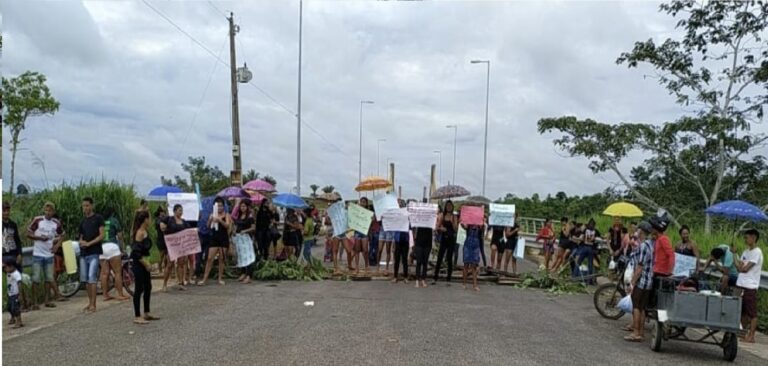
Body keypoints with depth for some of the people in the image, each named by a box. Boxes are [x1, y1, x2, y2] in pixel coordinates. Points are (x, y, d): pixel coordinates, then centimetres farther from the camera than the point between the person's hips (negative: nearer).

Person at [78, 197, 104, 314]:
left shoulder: (98, 218, -1)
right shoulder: (83, 221, 17)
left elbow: (102, 235, -7)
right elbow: (81, 237, 22)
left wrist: (89, 243, -15)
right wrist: (81, 242, -1)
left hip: (94, 252, -7)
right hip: (83, 253, 7)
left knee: (92, 278, -12)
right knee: (85, 279, 8)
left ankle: (93, 305, -11)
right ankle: (90, 302, 18)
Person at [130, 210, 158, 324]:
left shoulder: (144, 232, 10)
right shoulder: (140, 233, -18)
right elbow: (136, 252, -23)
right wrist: (146, 264, -18)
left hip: (143, 263, 10)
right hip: (138, 264, -10)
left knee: (148, 287, 15)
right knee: (139, 289, -4)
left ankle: (146, 313, 26)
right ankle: (137, 316, 4)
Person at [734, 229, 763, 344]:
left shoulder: (757, 252, -10)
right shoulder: (746, 251, 17)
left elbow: (745, 268, -16)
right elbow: (739, 267, 12)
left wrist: (740, 266, 2)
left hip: (750, 287, -9)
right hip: (741, 285, 9)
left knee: (752, 313, -3)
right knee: (743, 312, 13)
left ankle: (751, 336, 0)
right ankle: (745, 333, 21)